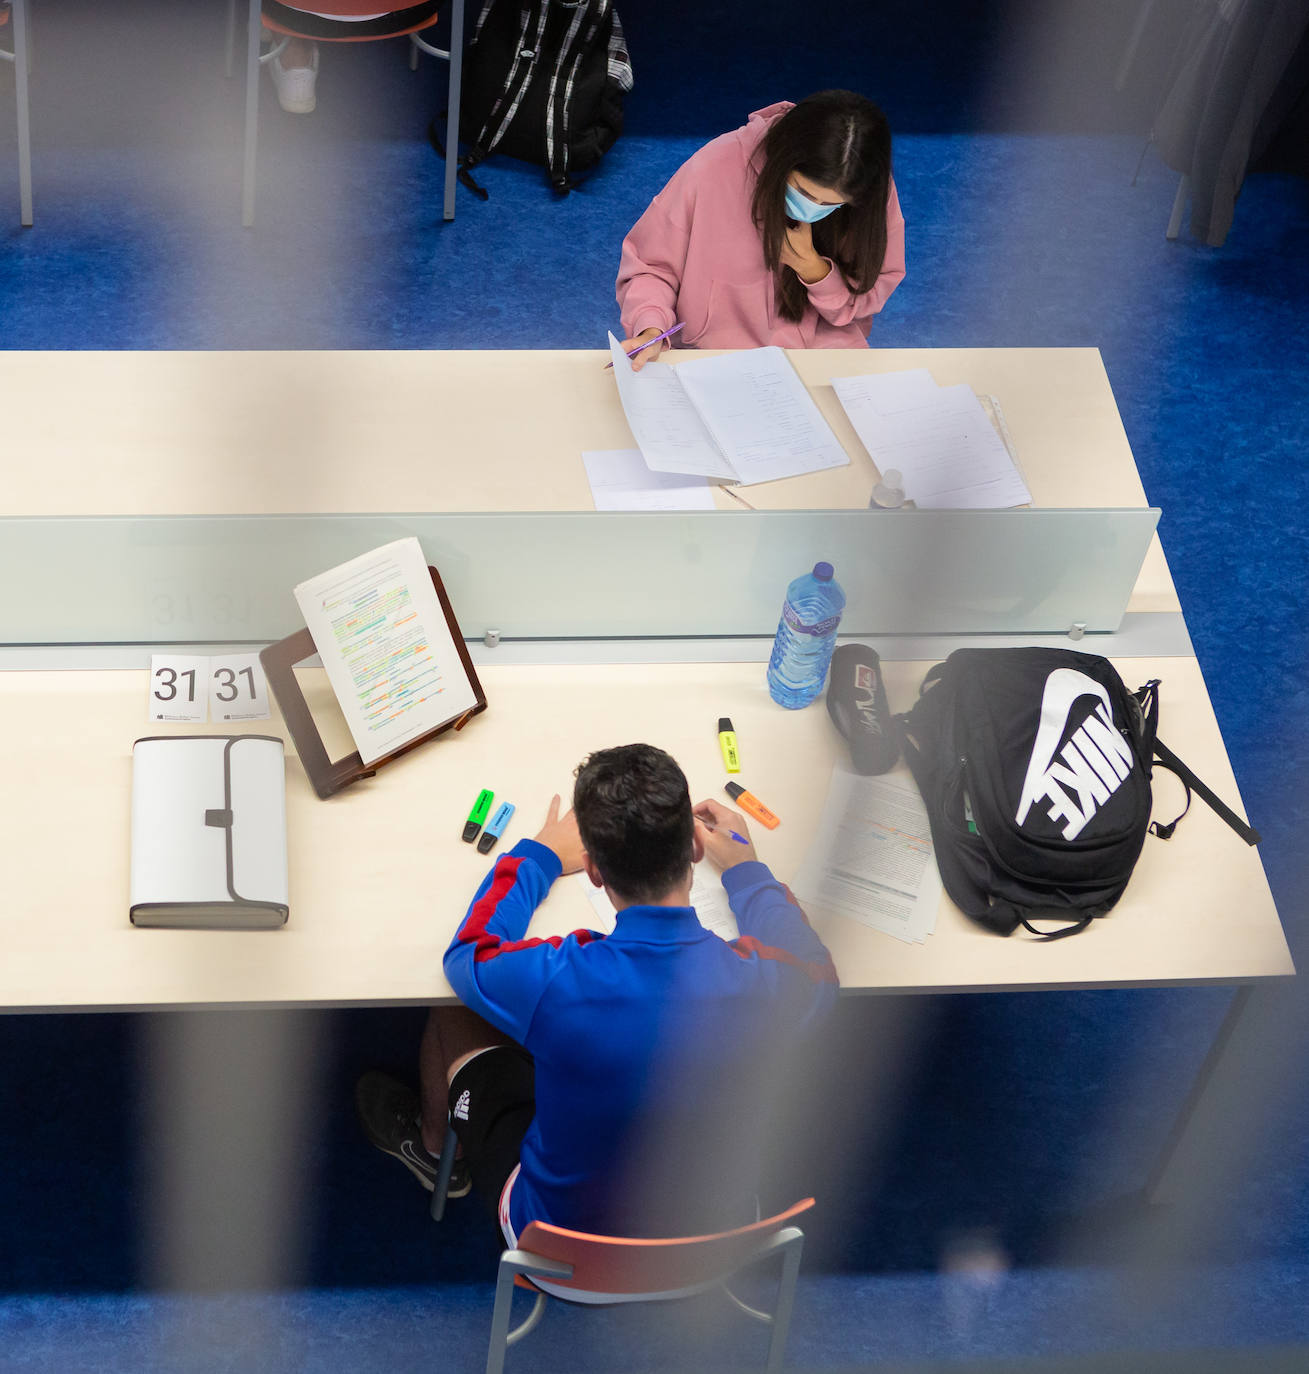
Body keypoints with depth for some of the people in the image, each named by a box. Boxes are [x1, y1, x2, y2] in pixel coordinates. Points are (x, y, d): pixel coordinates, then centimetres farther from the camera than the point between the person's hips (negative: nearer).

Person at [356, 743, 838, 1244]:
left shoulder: (554, 982, -33)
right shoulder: (763, 982, -27)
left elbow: (466, 955, -6)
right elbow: (818, 971, 2)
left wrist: (539, 856, 9)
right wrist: (744, 865, 15)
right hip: (716, 1231, 3)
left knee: (453, 1018, 19)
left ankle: (429, 1143, 52)